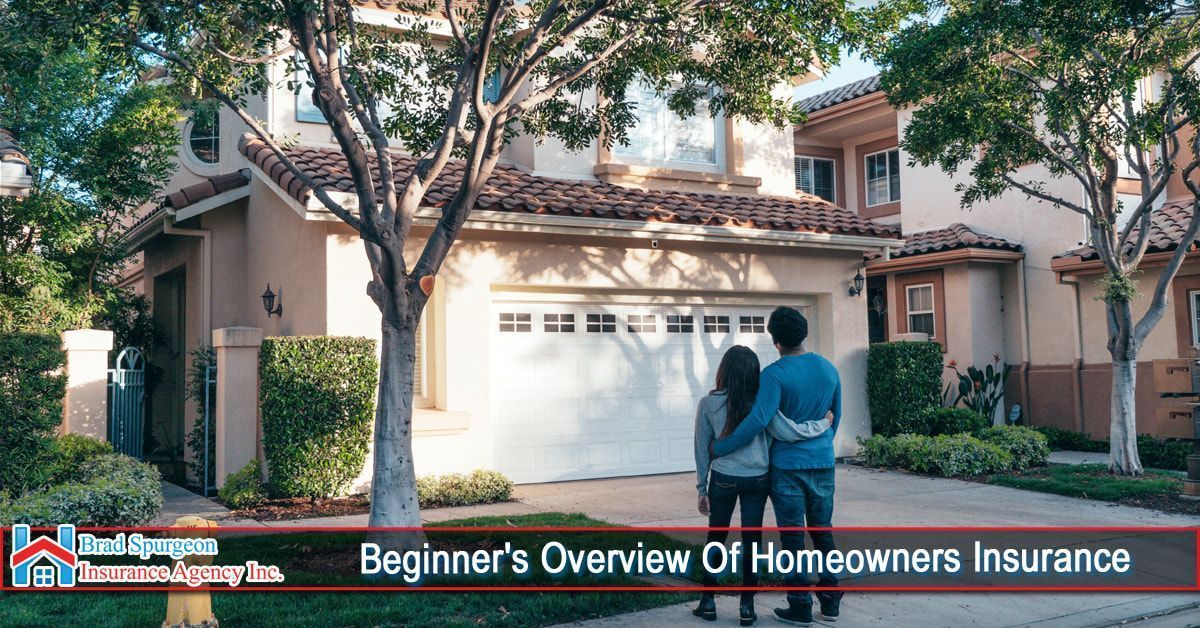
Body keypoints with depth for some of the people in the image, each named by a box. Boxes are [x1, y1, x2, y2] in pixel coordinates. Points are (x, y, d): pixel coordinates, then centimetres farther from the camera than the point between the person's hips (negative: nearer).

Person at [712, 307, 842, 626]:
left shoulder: (775, 374, -16)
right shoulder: (828, 368, 3)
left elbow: (757, 421, -24)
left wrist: (720, 448, -15)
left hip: (788, 466, -5)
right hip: (823, 464, 5)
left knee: (792, 538, 4)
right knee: (823, 532, 16)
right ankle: (830, 600, 21)